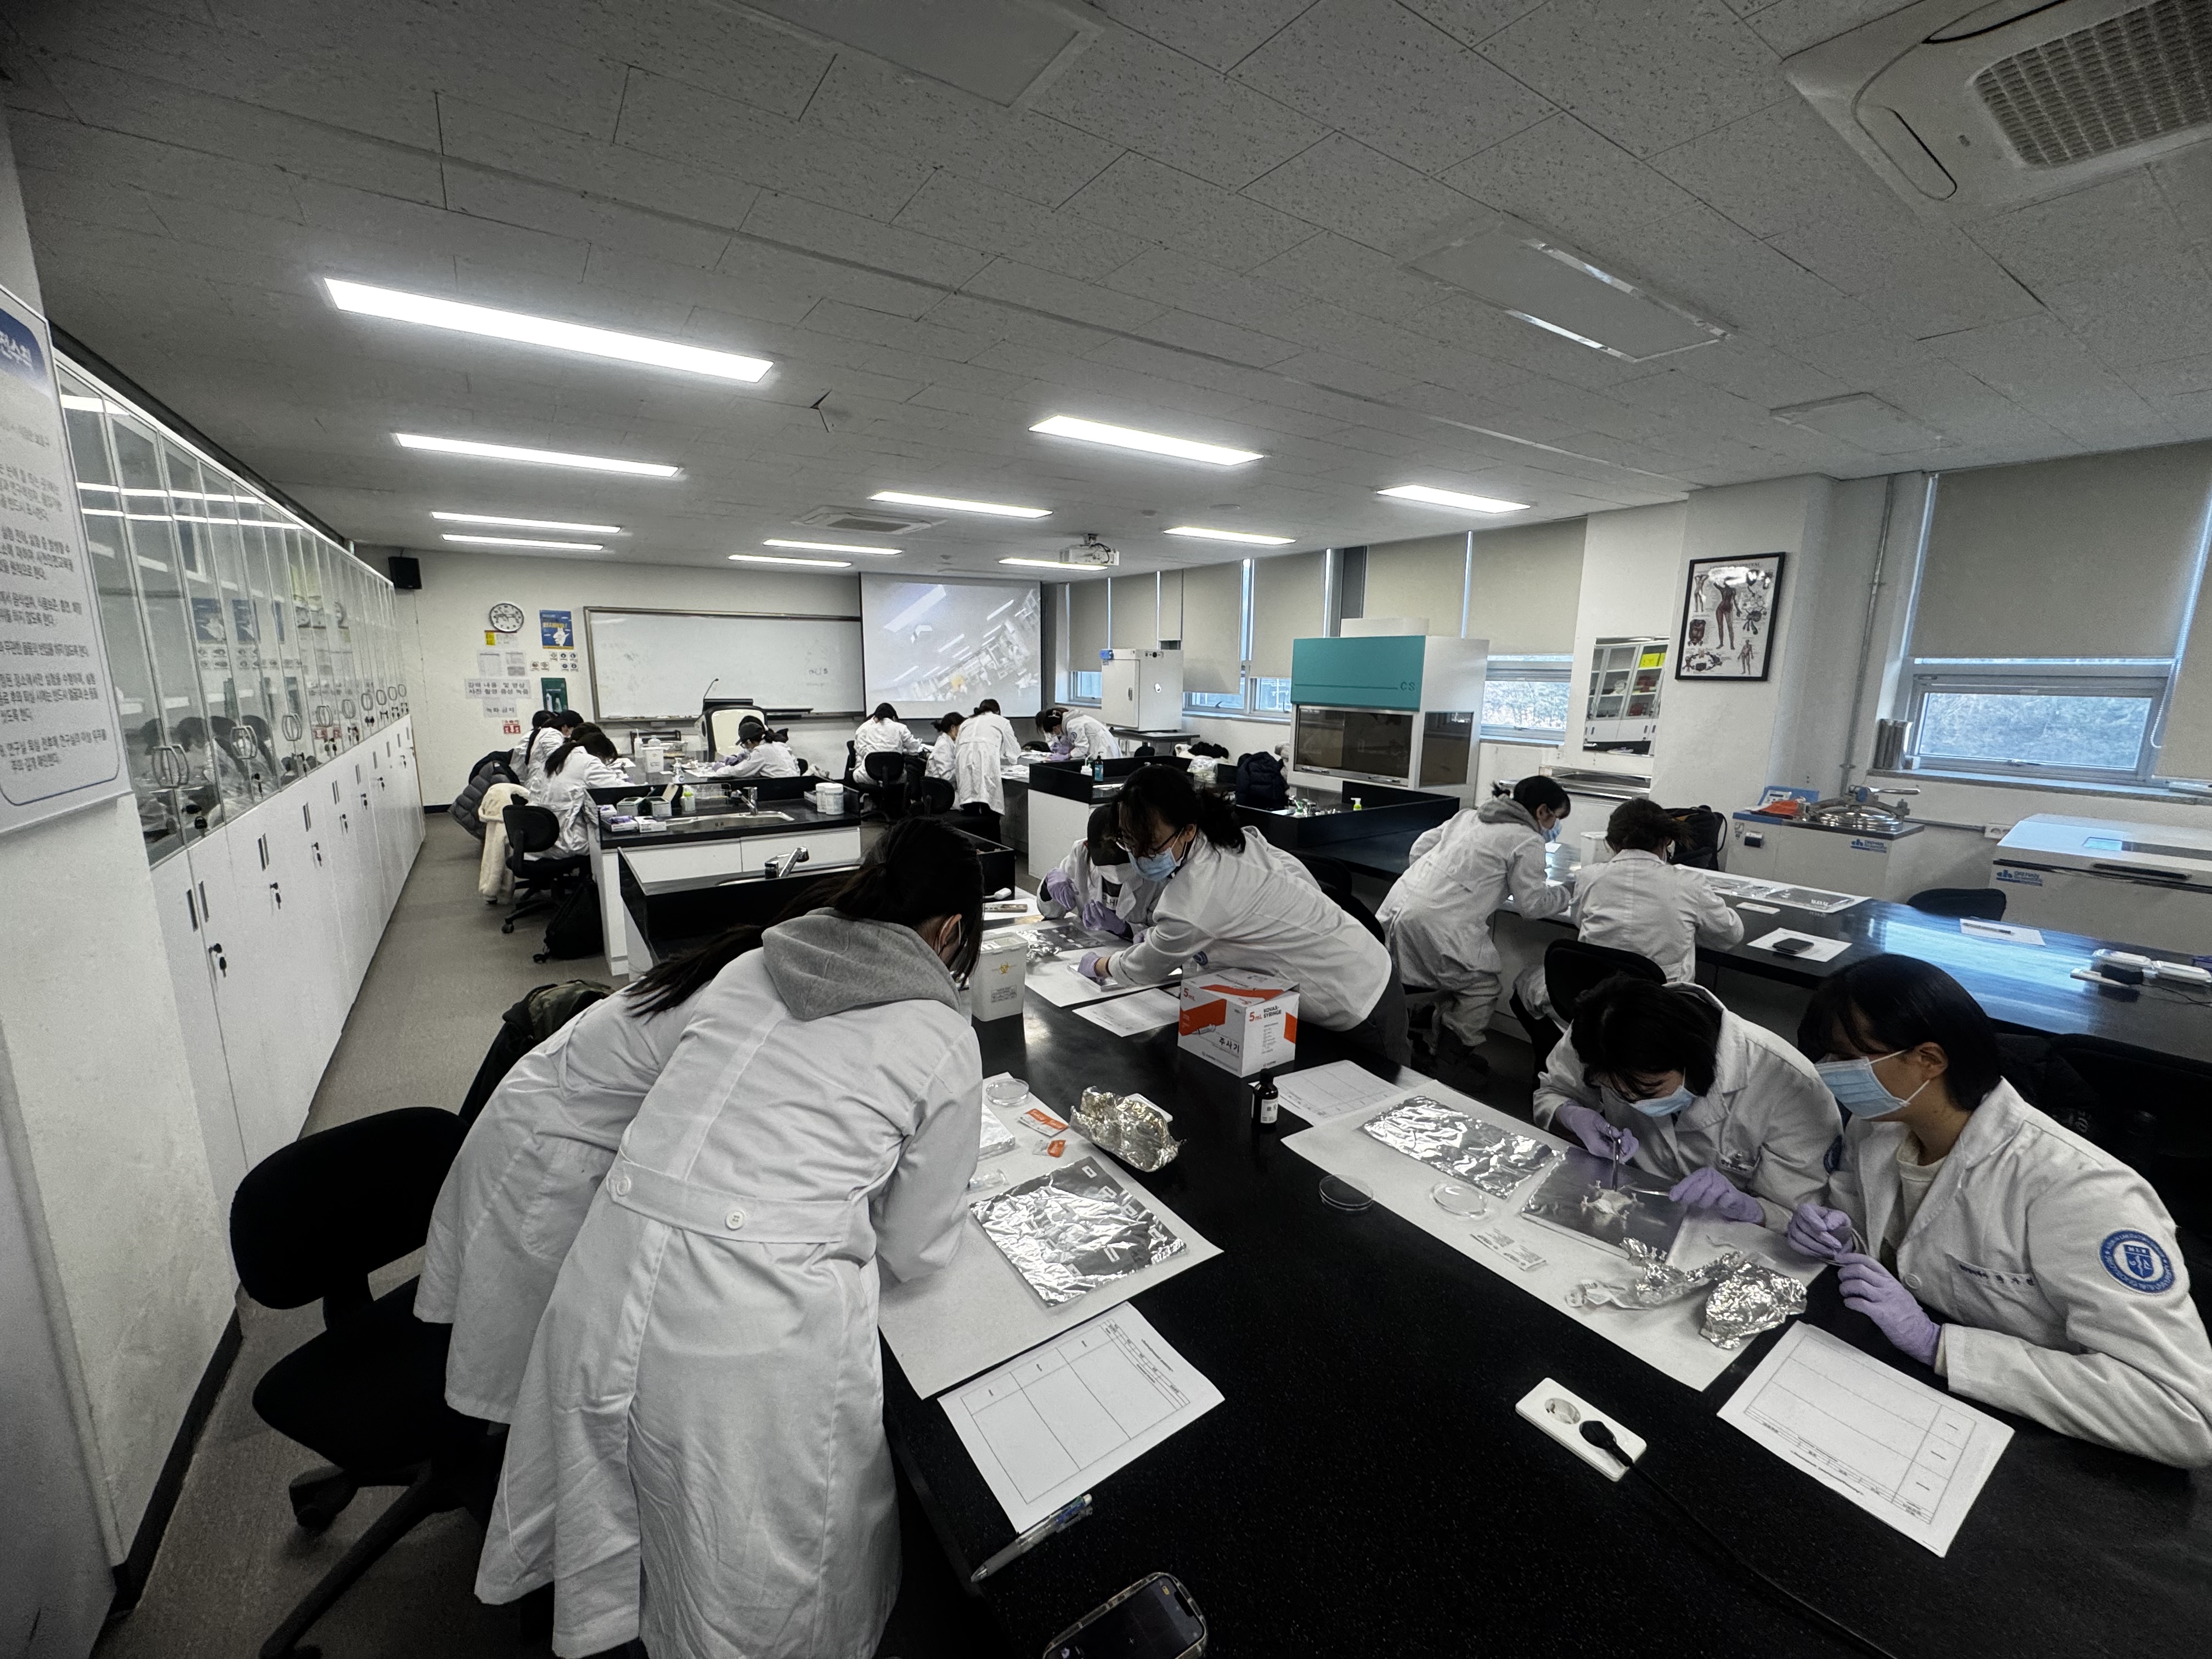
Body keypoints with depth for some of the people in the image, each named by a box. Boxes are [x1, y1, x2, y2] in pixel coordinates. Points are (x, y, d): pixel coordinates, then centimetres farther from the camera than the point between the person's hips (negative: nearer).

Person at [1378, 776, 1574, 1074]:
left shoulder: (1468, 815, 21)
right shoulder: (1528, 841, -1)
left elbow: (1420, 846, 21)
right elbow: (1533, 905, 2)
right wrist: (1569, 892, 21)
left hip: (1397, 905, 8)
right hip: (1437, 924, -8)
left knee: (1458, 975, 24)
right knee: (1482, 987, 10)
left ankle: (1441, 1046, 29)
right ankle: (1450, 1060, 14)